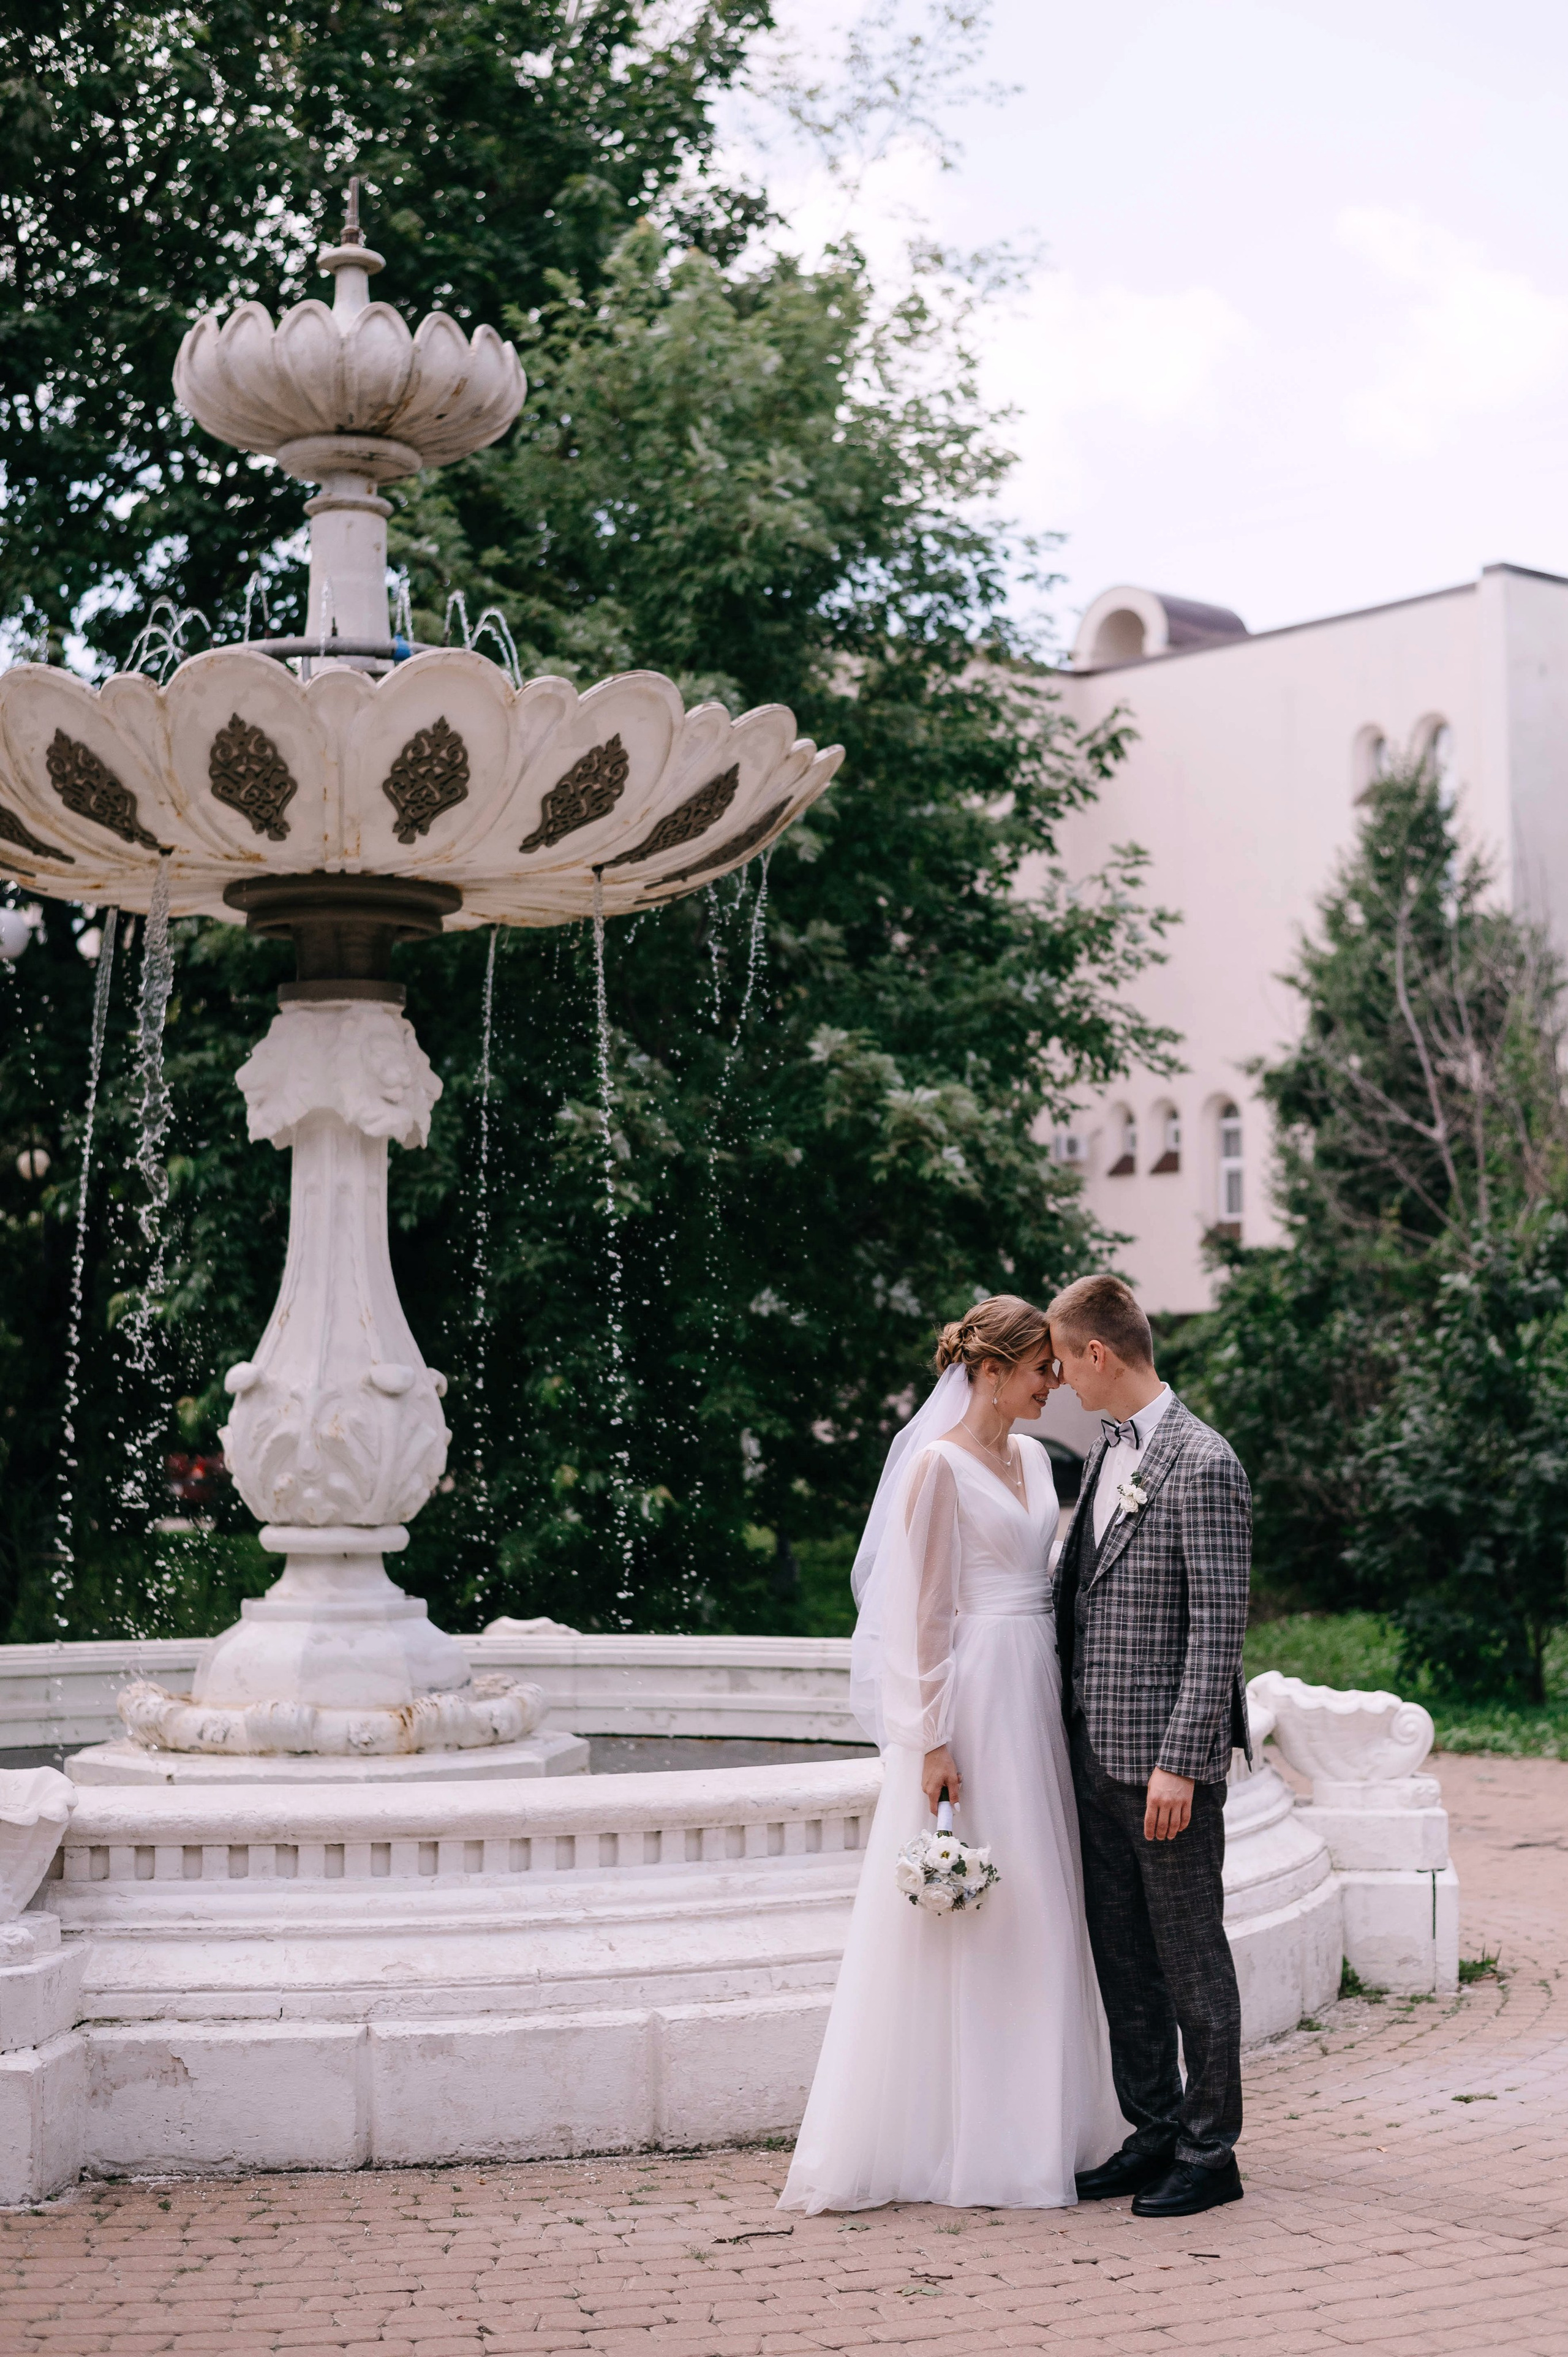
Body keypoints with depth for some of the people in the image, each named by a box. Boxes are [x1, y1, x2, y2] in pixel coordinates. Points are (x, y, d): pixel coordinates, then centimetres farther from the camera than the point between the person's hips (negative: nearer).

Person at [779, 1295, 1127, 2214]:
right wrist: (931, 1742, -15)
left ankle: (1041, 2128, 18)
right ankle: (960, 2140, 5)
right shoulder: (938, 1465, -10)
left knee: (1042, 1914, 10)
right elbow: (920, 1611, -12)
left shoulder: (1034, 1460, 13)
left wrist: (1059, 1705, 15)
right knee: (973, 1921, -4)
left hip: (1037, 1699, 8)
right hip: (973, 1701, -8)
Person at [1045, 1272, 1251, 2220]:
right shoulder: (1108, 1452, 13)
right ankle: (1154, 2134, 24)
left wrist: (1179, 1763, -19)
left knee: (1190, 1953, 2)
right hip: (1098, 1750, 8)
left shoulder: (1203, 1466, -14)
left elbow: (1219, 1629, -17)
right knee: (1122, 1955, 13)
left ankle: (1211, 2151, 13)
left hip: (1167, 1754, -8)